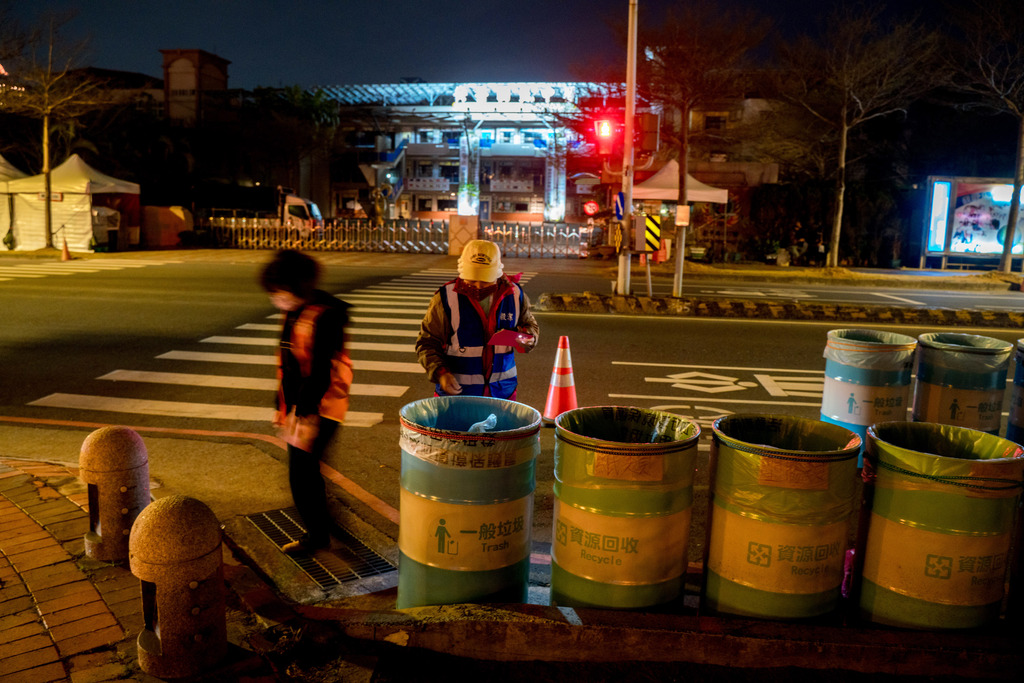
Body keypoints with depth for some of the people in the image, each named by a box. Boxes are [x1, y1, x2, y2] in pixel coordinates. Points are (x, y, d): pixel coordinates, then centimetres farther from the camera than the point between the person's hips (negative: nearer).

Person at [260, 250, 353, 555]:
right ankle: (320, 530, 31)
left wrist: (303, 414, -21)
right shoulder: (294, 312, 10)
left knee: (301, 474, -4)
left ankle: (316, 535, 12)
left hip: (319, 409, -9)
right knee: (307, 470, 17)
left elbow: (320, 372, -22)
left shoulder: (324, 315, -20)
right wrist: (283, 408, 19)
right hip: (299, 407, 9)